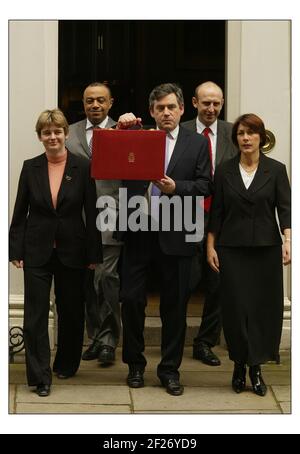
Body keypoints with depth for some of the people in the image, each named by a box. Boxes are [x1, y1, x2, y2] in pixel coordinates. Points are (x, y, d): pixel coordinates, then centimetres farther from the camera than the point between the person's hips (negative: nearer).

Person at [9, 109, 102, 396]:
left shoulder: (82, 167, -4)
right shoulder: (31, 167, 1)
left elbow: (92, 212, -3)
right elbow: (20, 212, 4)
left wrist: (94, 253, -5)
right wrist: (15, 250, -1)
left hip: (71, 250, 0)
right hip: (37, 251, 1)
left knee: (71, 311, 12)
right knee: (35, 314, -3)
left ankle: (66, 364, 32)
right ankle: (40, 376, 3)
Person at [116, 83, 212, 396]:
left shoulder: (197, 144, 6)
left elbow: (204, 186, 0)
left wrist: (176, 187, -16)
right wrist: (121, 128, -12)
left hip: (175, 233, 0)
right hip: (138, 230, 1)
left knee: (174, 304, 6)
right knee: (131, 299, 3)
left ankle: (170, 368, 19)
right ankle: (135, 364, 21)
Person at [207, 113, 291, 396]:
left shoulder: (276, 170, 2)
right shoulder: (224, 171, 5)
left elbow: (285, 208, -6)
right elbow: (216, 212, 7)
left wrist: (288, 240, -20)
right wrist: (210, 247, 1)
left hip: (266, 248, 0)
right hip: (232, 249, 0)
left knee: (264, 307, 1)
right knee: (235, 307, 0)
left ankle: (256, 367, 12)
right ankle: (239, 365, 14)